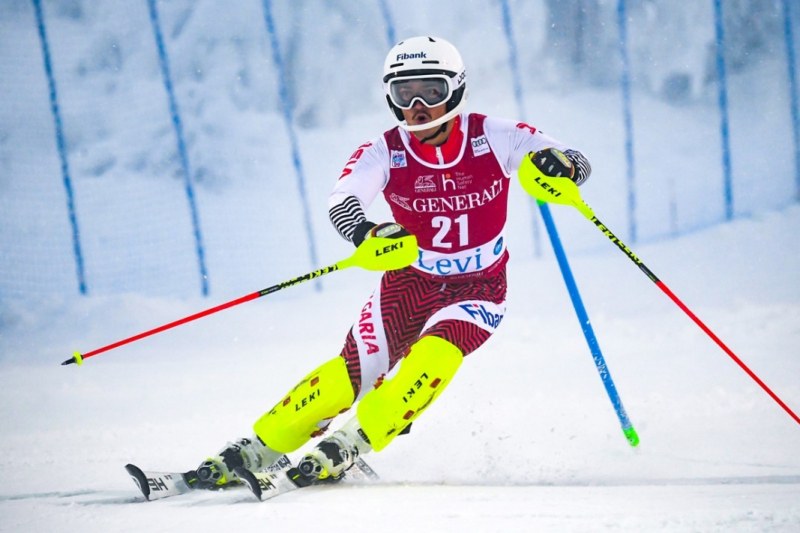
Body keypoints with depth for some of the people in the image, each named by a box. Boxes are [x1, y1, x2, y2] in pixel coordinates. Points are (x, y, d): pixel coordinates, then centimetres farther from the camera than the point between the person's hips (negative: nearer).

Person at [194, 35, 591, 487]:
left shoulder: (492, 137, -15)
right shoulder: (384, 153, -14)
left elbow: (579, 165, -16)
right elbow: (341, 203, -31)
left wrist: (559, 166, -42)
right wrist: (367, 235, -54)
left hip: (477, 291, -1)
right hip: (408, 283, 1)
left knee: (434, 356, -29)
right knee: (352, 372, -14)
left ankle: (349, 445, -21)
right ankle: (259, 449, -2)